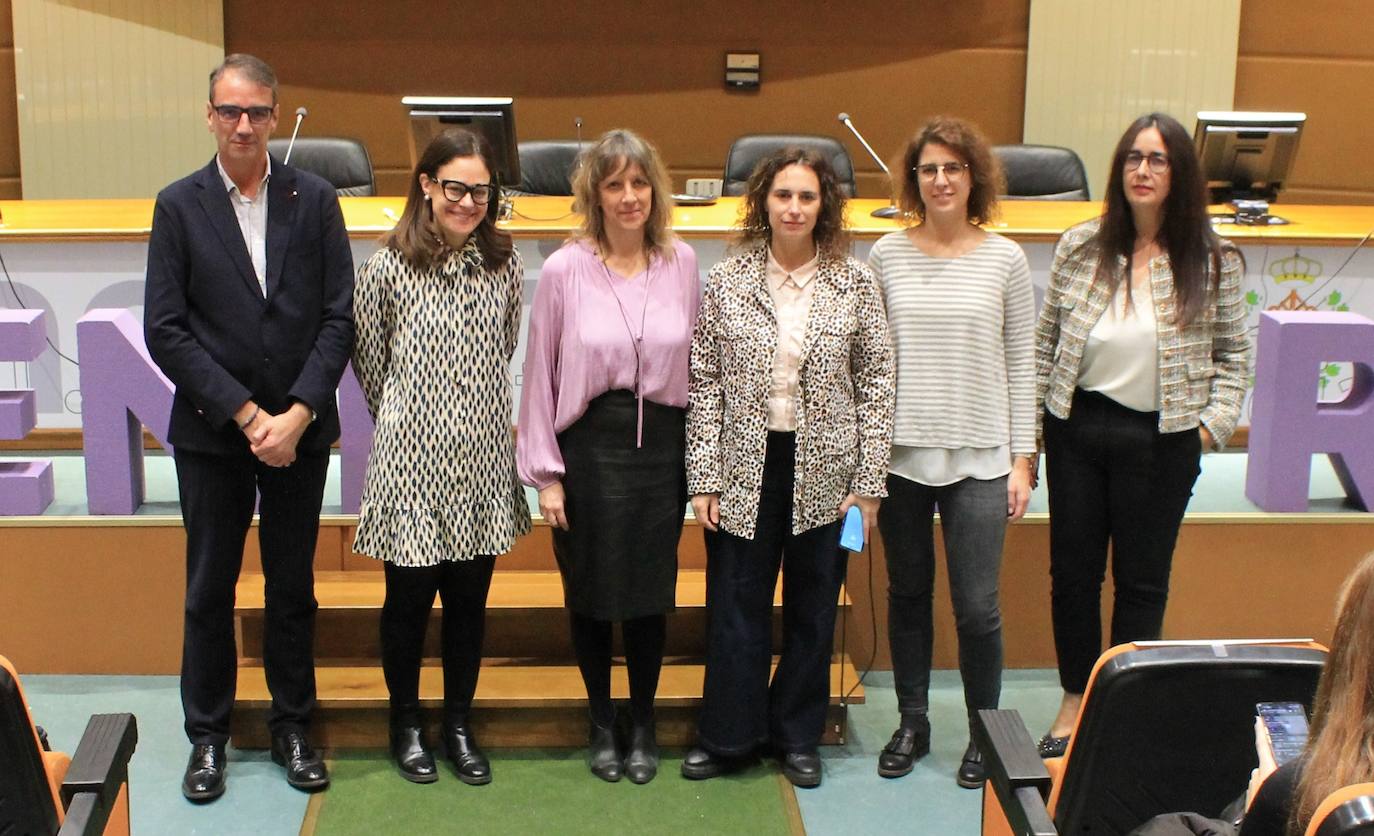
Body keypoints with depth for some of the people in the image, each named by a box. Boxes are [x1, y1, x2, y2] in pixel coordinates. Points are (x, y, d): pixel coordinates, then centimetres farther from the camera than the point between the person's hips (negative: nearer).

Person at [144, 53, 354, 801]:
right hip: (211, 431, -1)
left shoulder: (314, 200, 1)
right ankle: (207, 735, 22)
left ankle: (292, 726, 24)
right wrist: (246, 414, -13)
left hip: (300, 429, 1)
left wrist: (299, 414, -12)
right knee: (210, 590, 8)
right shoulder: (179, 205, -2)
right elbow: (165, 330, -6)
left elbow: (338, 318, -2)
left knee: (293, 587, 11)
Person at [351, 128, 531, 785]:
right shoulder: (388, 266, -8)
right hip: (412, 457, -3)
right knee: (409, 598, 9)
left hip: (482, 458, 3)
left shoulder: (504, 264, 1)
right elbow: (369, 361, 3)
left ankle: (458, 723, 28)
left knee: (470, 599, 11)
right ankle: (405, 724, 29)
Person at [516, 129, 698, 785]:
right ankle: (601, 723, 30)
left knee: (651, 589, 8)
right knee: (591, 590, 10)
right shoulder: (564, 270, -6)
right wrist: (545, 472, -3)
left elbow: (696, 359, 6)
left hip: (661, 442, 2)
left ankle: (643, 724, 28)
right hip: (590, 443, -1)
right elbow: (539, 374, -2)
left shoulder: (681, 262, 1)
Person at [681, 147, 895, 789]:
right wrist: (703, 480, -5)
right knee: (735, 606, 7)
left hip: (824, 472, 0)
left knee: (813, 608, 11)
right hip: (744, 469, 0)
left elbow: (875, 386, 0)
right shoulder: (727, 281, -2)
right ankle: (727, 736, 24)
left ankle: (797, 736, 28)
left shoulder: (855, 284, -3)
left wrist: (869, 484, -4)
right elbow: (704, 381, -1)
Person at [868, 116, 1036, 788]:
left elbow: (1020, 364, 3)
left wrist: (1022, 459, 0)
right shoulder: (888, 255, 2)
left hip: (979, 459, -1)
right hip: (900, 454, 2)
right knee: (907, 594, 14)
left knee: (976, 607, -1)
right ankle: (912, 721, 30)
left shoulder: (1004, 259, 0)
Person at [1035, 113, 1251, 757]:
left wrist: (1216, 421, -6)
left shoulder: (1212, 261, -4)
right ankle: (1075, 698, 28)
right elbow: (1045, 341, 6)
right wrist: (1029, 421, 2)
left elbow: (1233, 354, 5)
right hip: (1078, 427, 2)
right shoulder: (1080, 247, 0)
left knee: (1142, 580, 9)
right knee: (1072, 570, 11)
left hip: (1162, 441, -2)